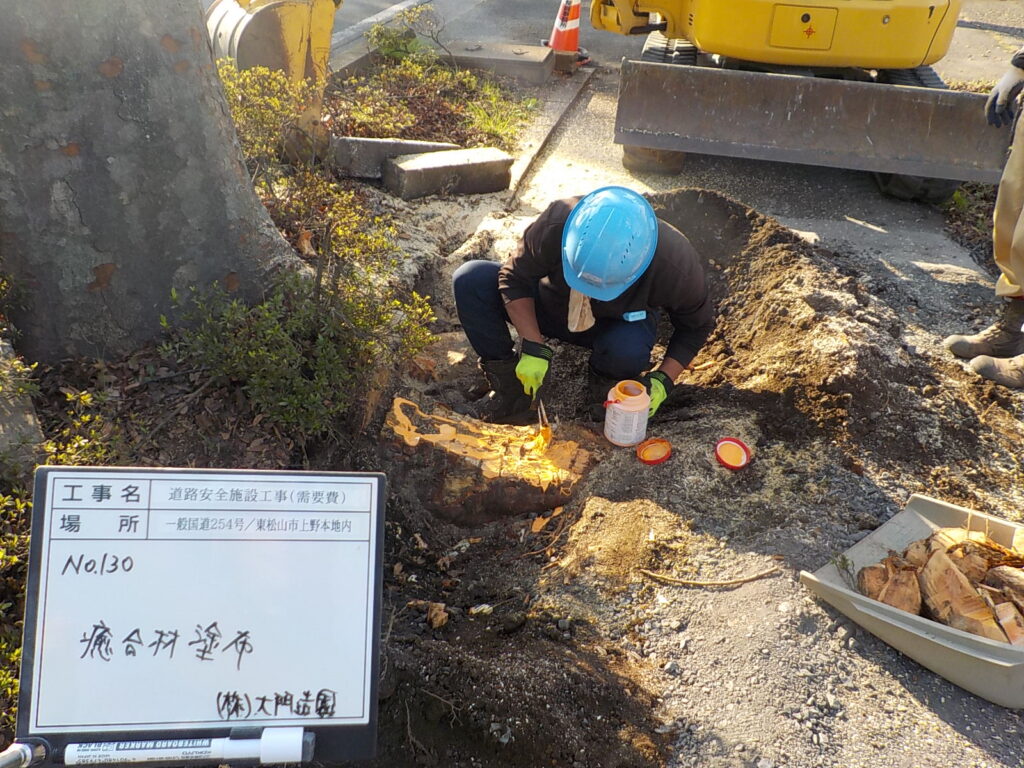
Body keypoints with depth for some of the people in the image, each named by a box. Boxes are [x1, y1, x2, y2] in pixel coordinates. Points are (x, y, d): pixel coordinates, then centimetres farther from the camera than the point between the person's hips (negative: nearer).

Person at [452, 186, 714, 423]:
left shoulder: (677, 265, -33)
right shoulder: (555, 224, -33)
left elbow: (697, 325, -13)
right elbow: (515, 278, -18)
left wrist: (663, 380, -23)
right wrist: (533, 348, -27)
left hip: (619, 324, -2)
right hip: (552, 304, 2)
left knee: (628, 350, -40)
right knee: (470, 280, -21)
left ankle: (606, 383, -1)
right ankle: (510, 396, -12)